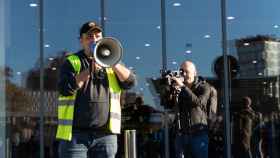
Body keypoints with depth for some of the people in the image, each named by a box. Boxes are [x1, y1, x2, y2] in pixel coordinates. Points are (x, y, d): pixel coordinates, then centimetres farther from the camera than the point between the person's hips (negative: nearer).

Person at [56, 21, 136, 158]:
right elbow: (65, 89, -10)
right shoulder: (71, 62, 6)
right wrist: (89, 70, -18)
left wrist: (112, 63, -13)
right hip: (75, 134, -2)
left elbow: (129, 82, -1)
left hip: (106, 135, 3)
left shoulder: (113, 64, 15)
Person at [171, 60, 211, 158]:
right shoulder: (178, 88, 8)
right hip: (181, 134, 3)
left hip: (199, 134, -2)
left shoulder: (204, 87, 1)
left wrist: (183, 86, -22)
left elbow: (198, 102, -17)